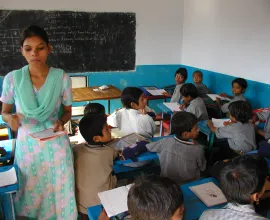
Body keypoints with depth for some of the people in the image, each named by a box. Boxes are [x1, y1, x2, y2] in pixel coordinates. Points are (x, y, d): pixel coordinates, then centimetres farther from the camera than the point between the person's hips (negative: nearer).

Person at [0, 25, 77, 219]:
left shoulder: (62, 78, -8)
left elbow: (67, 112, 3)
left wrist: (61, 121, -18)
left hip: (56, 144, 0)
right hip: (27, 144, 1)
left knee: (58, 190, 11)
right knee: (31, 193, 16)